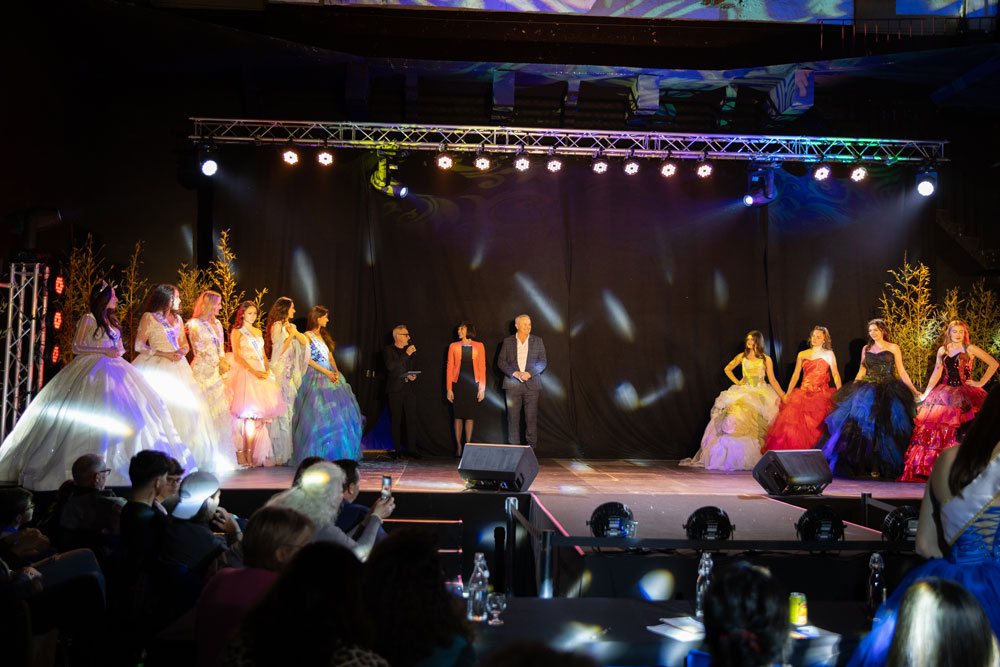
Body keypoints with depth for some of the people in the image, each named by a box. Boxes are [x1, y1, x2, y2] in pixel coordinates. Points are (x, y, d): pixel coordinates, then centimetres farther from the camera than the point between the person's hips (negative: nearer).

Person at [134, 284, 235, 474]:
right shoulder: (149, 317, 2)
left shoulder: (178, 319, 19)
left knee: (185, 406, -3)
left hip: (177, 367, 6)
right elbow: (139, 346, -5)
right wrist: (165, 354, -13)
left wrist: (181, 351, -3)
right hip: (157, 367, -6)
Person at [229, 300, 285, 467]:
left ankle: (251, 453, -2)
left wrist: (267, 368, 0)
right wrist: (253, 371, -17)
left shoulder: (258, 332, 21)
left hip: (261, 373, 5)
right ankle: (241, 453, -11)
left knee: (257, 412, -2)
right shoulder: (237, 332, 3)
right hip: (244, 372, -5)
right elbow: (237, 356, -7)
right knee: (248, 412, -13)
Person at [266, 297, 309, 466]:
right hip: (279, 371, -8)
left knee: (288, 407, 8)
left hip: (289, 373, 8)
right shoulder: (277, 326, -7)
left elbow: (304, 342, 9)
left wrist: (295, 332, -5)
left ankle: (284, 451, 13)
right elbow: (279, 349, -13)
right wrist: (291, 335, -12)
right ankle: (277, 453, -5)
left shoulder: (289, 326, 18)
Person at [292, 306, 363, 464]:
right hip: (316, 378, -7)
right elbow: (308, 359, -10)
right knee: (318, 413, -11)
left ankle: (337, 451, 6)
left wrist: (336, 372, -1)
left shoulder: (324, 336, 19)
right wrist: (326, 372, -14)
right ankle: (317, 453, -5)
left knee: (338, 412, 1)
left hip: (331, 377, 7)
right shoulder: (307, 336, -2)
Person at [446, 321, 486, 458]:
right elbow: (449, 368, 2)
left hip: (472, 384, 0)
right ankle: (458, 446, 9)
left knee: (470, 416, 2)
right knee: (458, 415, 2)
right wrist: (449, 389, -4)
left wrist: (482, 389, -3)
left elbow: (482, 368, 2)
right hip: (458, 384, 0)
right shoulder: (453, 346, 4)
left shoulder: (479, 346, 3)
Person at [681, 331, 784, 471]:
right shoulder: (742, 356, 11)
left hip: (762, 394, -1)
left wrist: (783, 395, -4)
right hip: (745, 392, 1)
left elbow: (772, 380, 4)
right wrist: (737, 382, 13)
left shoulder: (766, 359, 6)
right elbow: (727, 369, 23)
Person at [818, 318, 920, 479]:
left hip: (888, 391, -3)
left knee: (883, 428, -9)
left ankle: (878, 466, -3)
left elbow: (902, 372, 6)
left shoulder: (893, 348, 6)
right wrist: (851, 390, 9)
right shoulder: (866, 349, 15)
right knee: (863, 425, -9)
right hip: (868, 390, 3)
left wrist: (914, 391, 1)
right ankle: (863, 465, -5)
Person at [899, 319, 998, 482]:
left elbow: (993, 364, 1)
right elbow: (936, 373, 17)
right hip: (945, 394, 4)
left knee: (962, 435, -11)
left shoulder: (970, 349, 1)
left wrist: (981, 383, -3)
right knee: (937, 430, -2)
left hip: (966, 394, -4)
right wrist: (925, 394, 14)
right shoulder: (942, 350, 13)